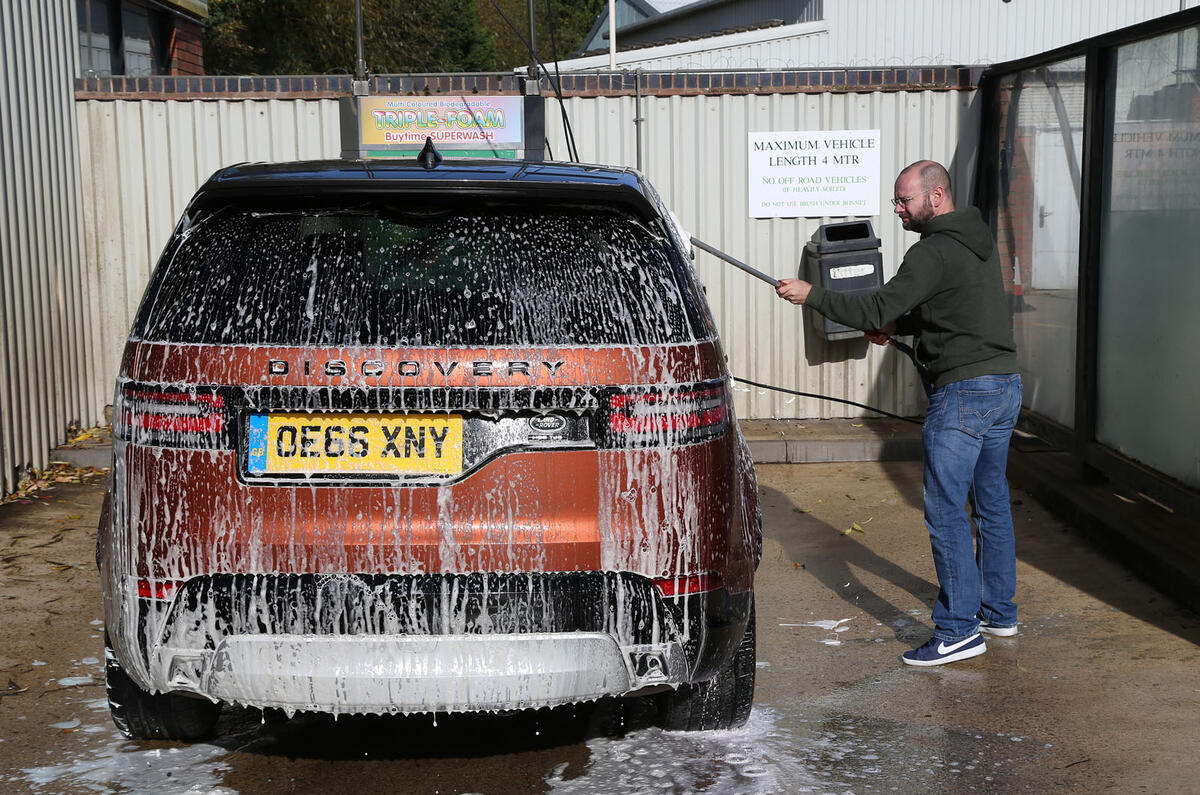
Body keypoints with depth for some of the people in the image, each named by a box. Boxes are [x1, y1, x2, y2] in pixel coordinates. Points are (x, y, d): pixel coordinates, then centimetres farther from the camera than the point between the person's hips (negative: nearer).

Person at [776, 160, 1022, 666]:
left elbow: (878, 309, -18)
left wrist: (811, 295, -11)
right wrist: (897, 326, 15)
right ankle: (998, 611, 27)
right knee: (992, 503, 17)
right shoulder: (978, 241, 15)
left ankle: (958, 630, -4)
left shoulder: (935, 252, -15)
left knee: (945, 511, -6)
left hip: (963, 392, -10)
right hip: (1006, 383, 10)